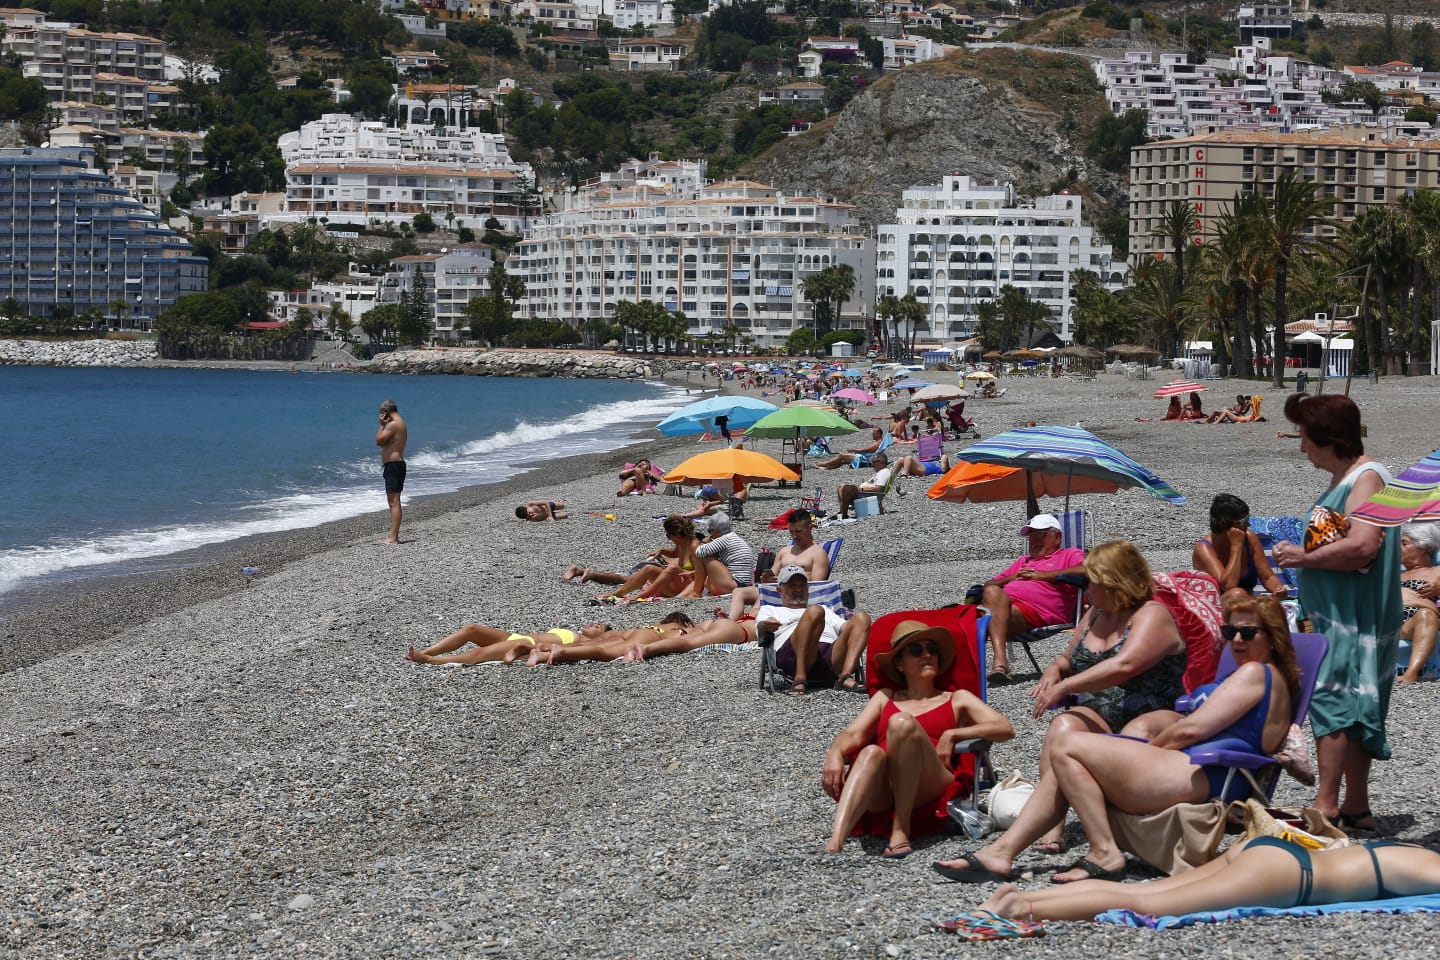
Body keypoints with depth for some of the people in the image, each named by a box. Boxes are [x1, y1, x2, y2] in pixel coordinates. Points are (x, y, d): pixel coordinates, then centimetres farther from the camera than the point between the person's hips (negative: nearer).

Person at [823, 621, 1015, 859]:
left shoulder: (957, 699, 25)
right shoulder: (885, 698, 31)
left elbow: (1005, 729, 9)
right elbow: (853, 734, 15)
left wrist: (952, 735, -4)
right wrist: (834, 754, -9)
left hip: (930, 792, -2)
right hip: (881, 794, 2)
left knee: (901, 722, -28)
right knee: (871, 753, -35)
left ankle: (901, 830, -33)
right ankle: (835, 844, -58)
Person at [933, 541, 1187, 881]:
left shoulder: (1151, 616, -5)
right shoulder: (1094, 616, 23)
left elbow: (1124, 665, -23)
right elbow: (1069, 659, 35)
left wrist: (1065, 687, -20)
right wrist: (1055, 671, 9)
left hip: (1152, 719, -5)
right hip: (1098, 717, 5)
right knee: (1063, 728, -31)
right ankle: (1053, 826, -44)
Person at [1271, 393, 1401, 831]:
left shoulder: (1366, 479, -15)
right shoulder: (1342, 479, 16)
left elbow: (1362, 546, -28)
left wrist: (1303, 557, -18)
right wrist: (1300, 553, 6)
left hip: (1354, 619, -10)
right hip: (1337, 617, 10)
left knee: (1330, 700, -13)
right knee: (1353, 711, 13)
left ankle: (1326, 807, -14)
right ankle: (1357, 808, 19)